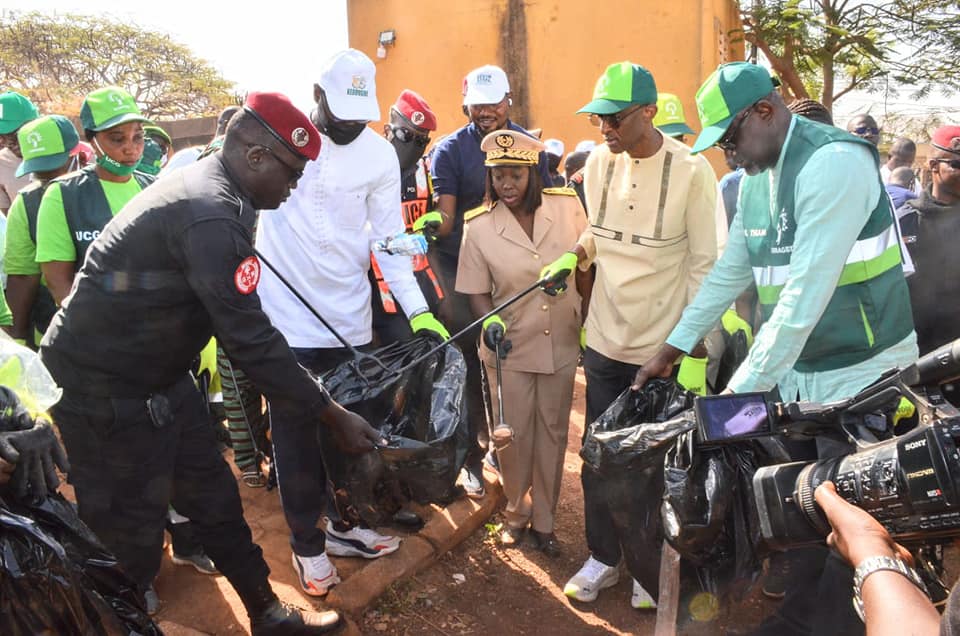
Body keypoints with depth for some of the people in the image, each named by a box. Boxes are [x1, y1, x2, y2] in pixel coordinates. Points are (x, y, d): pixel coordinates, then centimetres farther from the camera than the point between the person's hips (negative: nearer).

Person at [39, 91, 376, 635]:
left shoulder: (206, 189, 7)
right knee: (131, 533, 3)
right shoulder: (211, 217, -26)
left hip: (158, 376, 10)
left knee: (215, 498, 16)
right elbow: (251, 340, -28)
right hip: (105, 391, -10)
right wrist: (335, 417, -21)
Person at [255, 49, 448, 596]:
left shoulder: (380, 154, -1)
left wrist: (418, 311, -9)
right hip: (283, 319, -1)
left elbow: (390, 240, 1)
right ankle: (307, 543, 26)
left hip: (349, 320, 2)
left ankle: (344, 523, 36)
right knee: (295, 438, 8)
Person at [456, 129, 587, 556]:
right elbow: (476, 291, -3)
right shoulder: (479, 226, -9)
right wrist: (491, 321, -22)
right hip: (509, 349, -1)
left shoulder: (567, 206, -8)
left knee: (552, 434, 13)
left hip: (561, 344, 1)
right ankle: (516, 512, 37)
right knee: (514, 436, 11)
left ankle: (543, 519, 33)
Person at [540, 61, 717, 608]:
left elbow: (706, 267, -10)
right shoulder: (598, 162, 1)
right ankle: (603, 557, 33)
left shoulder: (691, 170, -13)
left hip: (666, 349, -4)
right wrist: (573, 257, -4)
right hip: (605, 341, 4)